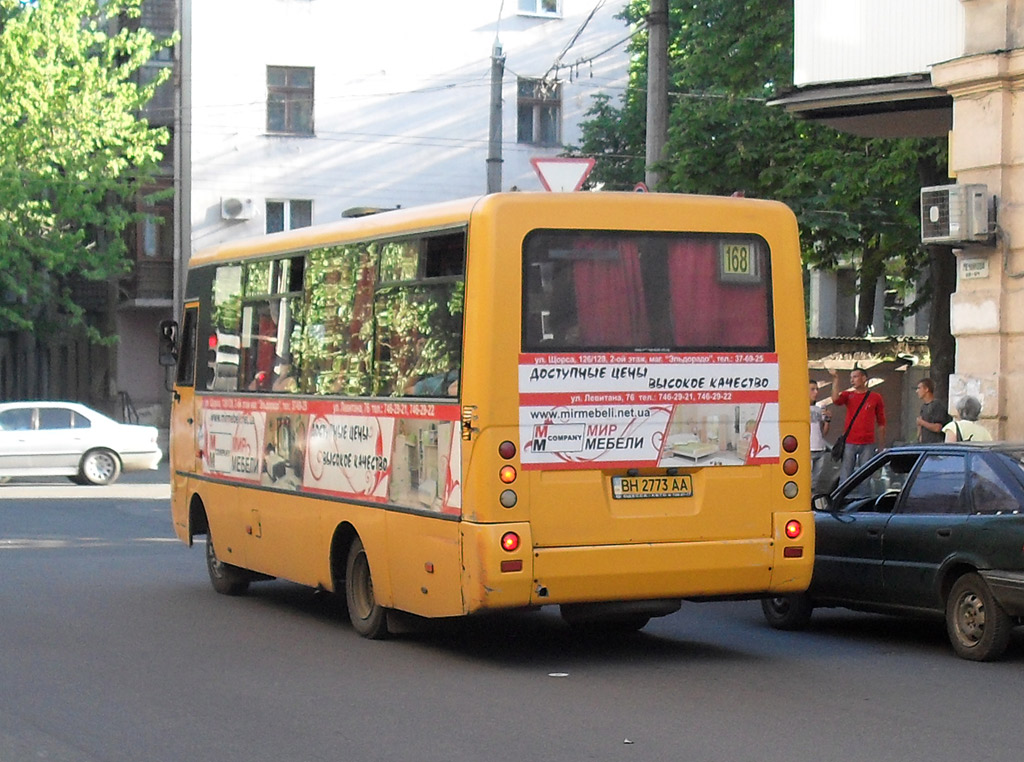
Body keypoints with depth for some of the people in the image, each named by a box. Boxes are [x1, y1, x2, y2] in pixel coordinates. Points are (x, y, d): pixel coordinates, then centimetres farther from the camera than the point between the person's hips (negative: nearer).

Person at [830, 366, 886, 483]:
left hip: (867, 444, 0)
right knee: (845, 475, -2)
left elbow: (881, 423, 9)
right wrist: (835, 379, -19)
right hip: (849, 443, 1)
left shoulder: (876, 398, 6)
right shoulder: (848, 395, 8)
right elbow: (836, 399, -16)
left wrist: (882, 446, 7)